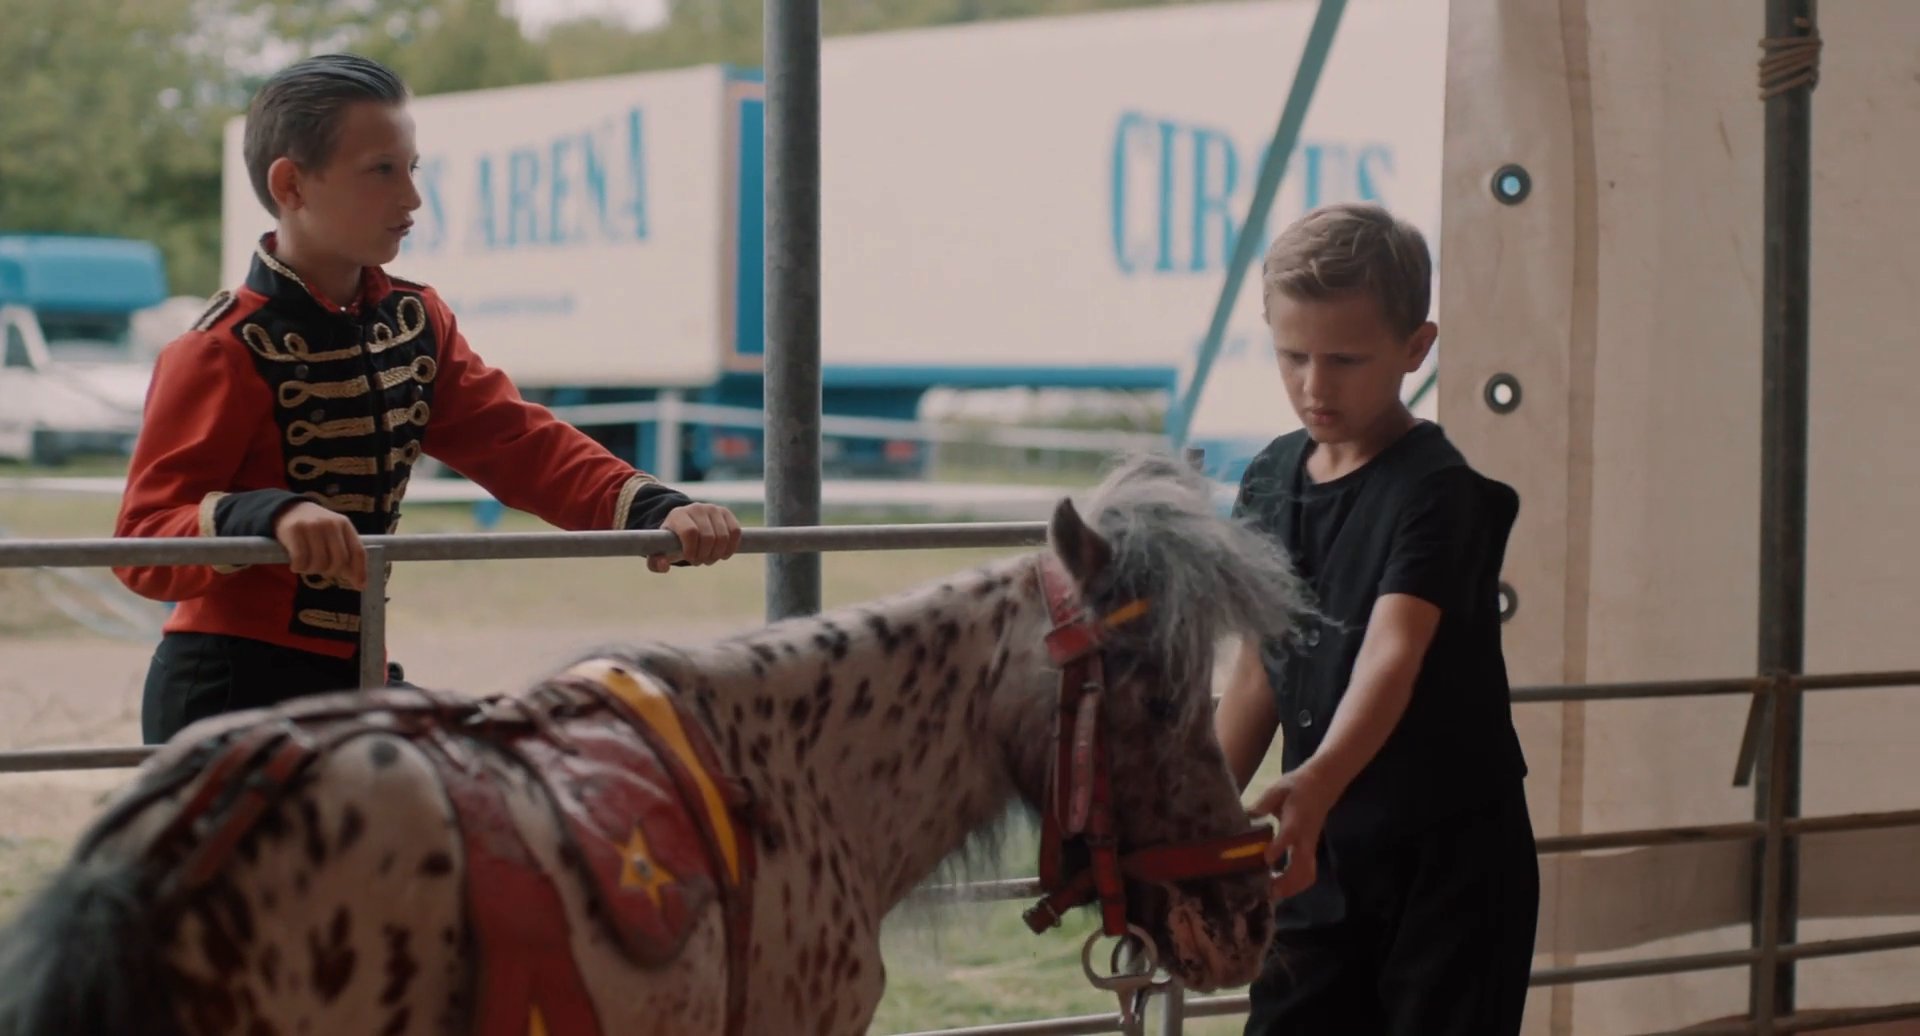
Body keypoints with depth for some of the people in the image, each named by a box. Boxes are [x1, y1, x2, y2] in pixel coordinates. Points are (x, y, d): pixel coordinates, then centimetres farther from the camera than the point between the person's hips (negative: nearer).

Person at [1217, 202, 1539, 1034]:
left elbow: (1392, 654, -34)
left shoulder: (1441, 490, -18)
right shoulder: (1270, 481, 3)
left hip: (1448, 860, -6)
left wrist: (1315, 786, -50)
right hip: (1321, 858, 6)